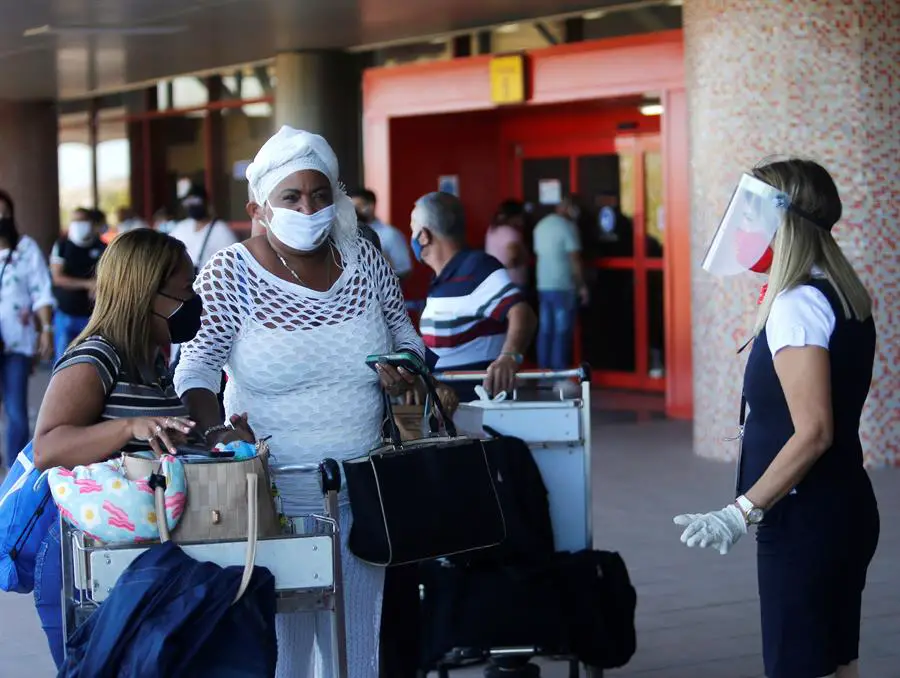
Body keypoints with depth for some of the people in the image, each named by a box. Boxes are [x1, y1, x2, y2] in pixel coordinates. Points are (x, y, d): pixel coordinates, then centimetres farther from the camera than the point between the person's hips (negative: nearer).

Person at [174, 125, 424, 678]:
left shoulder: (365, 259, 1)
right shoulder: (229, 277, -10)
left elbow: (400, 325, 15)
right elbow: (196, 366, -10)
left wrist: (407, 363, -6)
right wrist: (215, 427, -26)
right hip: (275, 497, -4)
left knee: (360, 633, 15)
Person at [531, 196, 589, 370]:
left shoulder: (540, 225, 11)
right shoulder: (567, 226, -11)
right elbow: (574, 259, -13)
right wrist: (582, 286, -7)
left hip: (543, 285, 7)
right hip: (563, 286, -7)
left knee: (545, 330, 8)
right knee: (562, 332, -4)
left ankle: (545, 373, 10)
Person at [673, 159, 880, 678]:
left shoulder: (798, 305, -17)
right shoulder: (845, 298, 10)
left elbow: (813, 432, -23)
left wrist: (742, 512, -23)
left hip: (806, 520, -10)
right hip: (842, 510, 10)